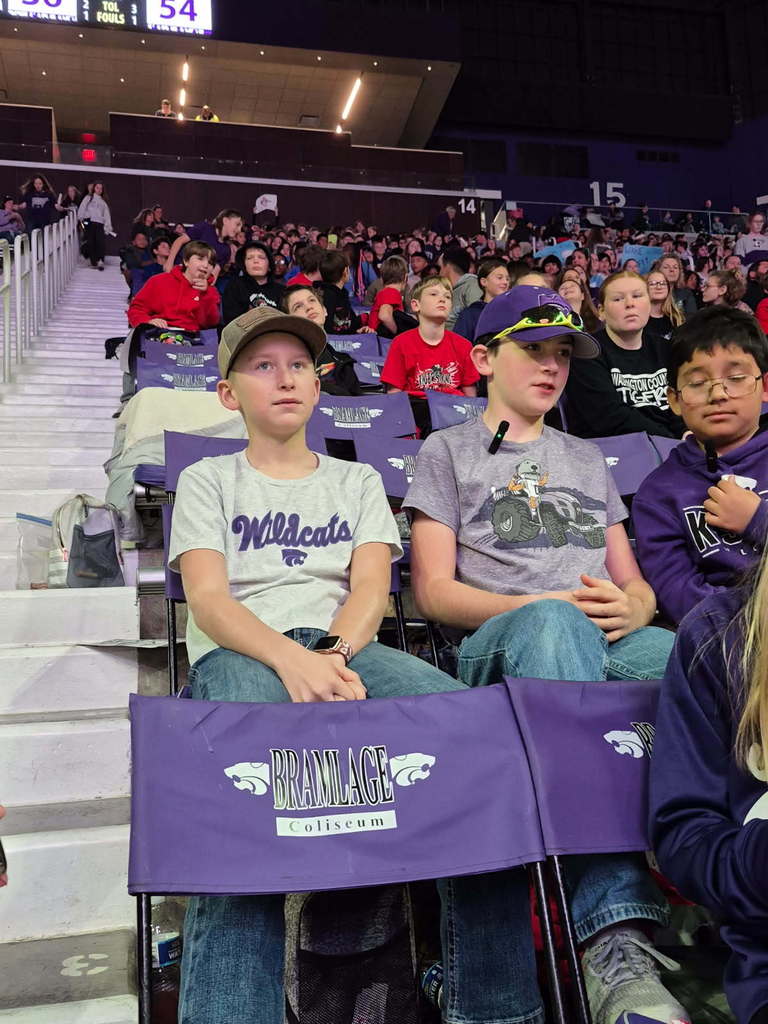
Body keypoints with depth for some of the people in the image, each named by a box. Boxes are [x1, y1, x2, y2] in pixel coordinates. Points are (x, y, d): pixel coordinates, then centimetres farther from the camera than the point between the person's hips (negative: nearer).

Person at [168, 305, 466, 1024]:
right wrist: (292, 659, -19)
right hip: (240, 653, -1)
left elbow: (371, 586, 9)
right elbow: (207, 597, 2)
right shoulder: (208, 480, 19)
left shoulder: (357, 481, 26)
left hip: (347, 646, 2)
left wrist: (333, 654, -15)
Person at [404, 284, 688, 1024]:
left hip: (611, 640, 4)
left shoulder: (587, 459, 31)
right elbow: (434, 591, 4)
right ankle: (616, 944, -46)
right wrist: (545, 606, -10)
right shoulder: (448, 451, 17)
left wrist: (632, 608, -2)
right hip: (499, 646, -4)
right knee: (555, 623, -41)